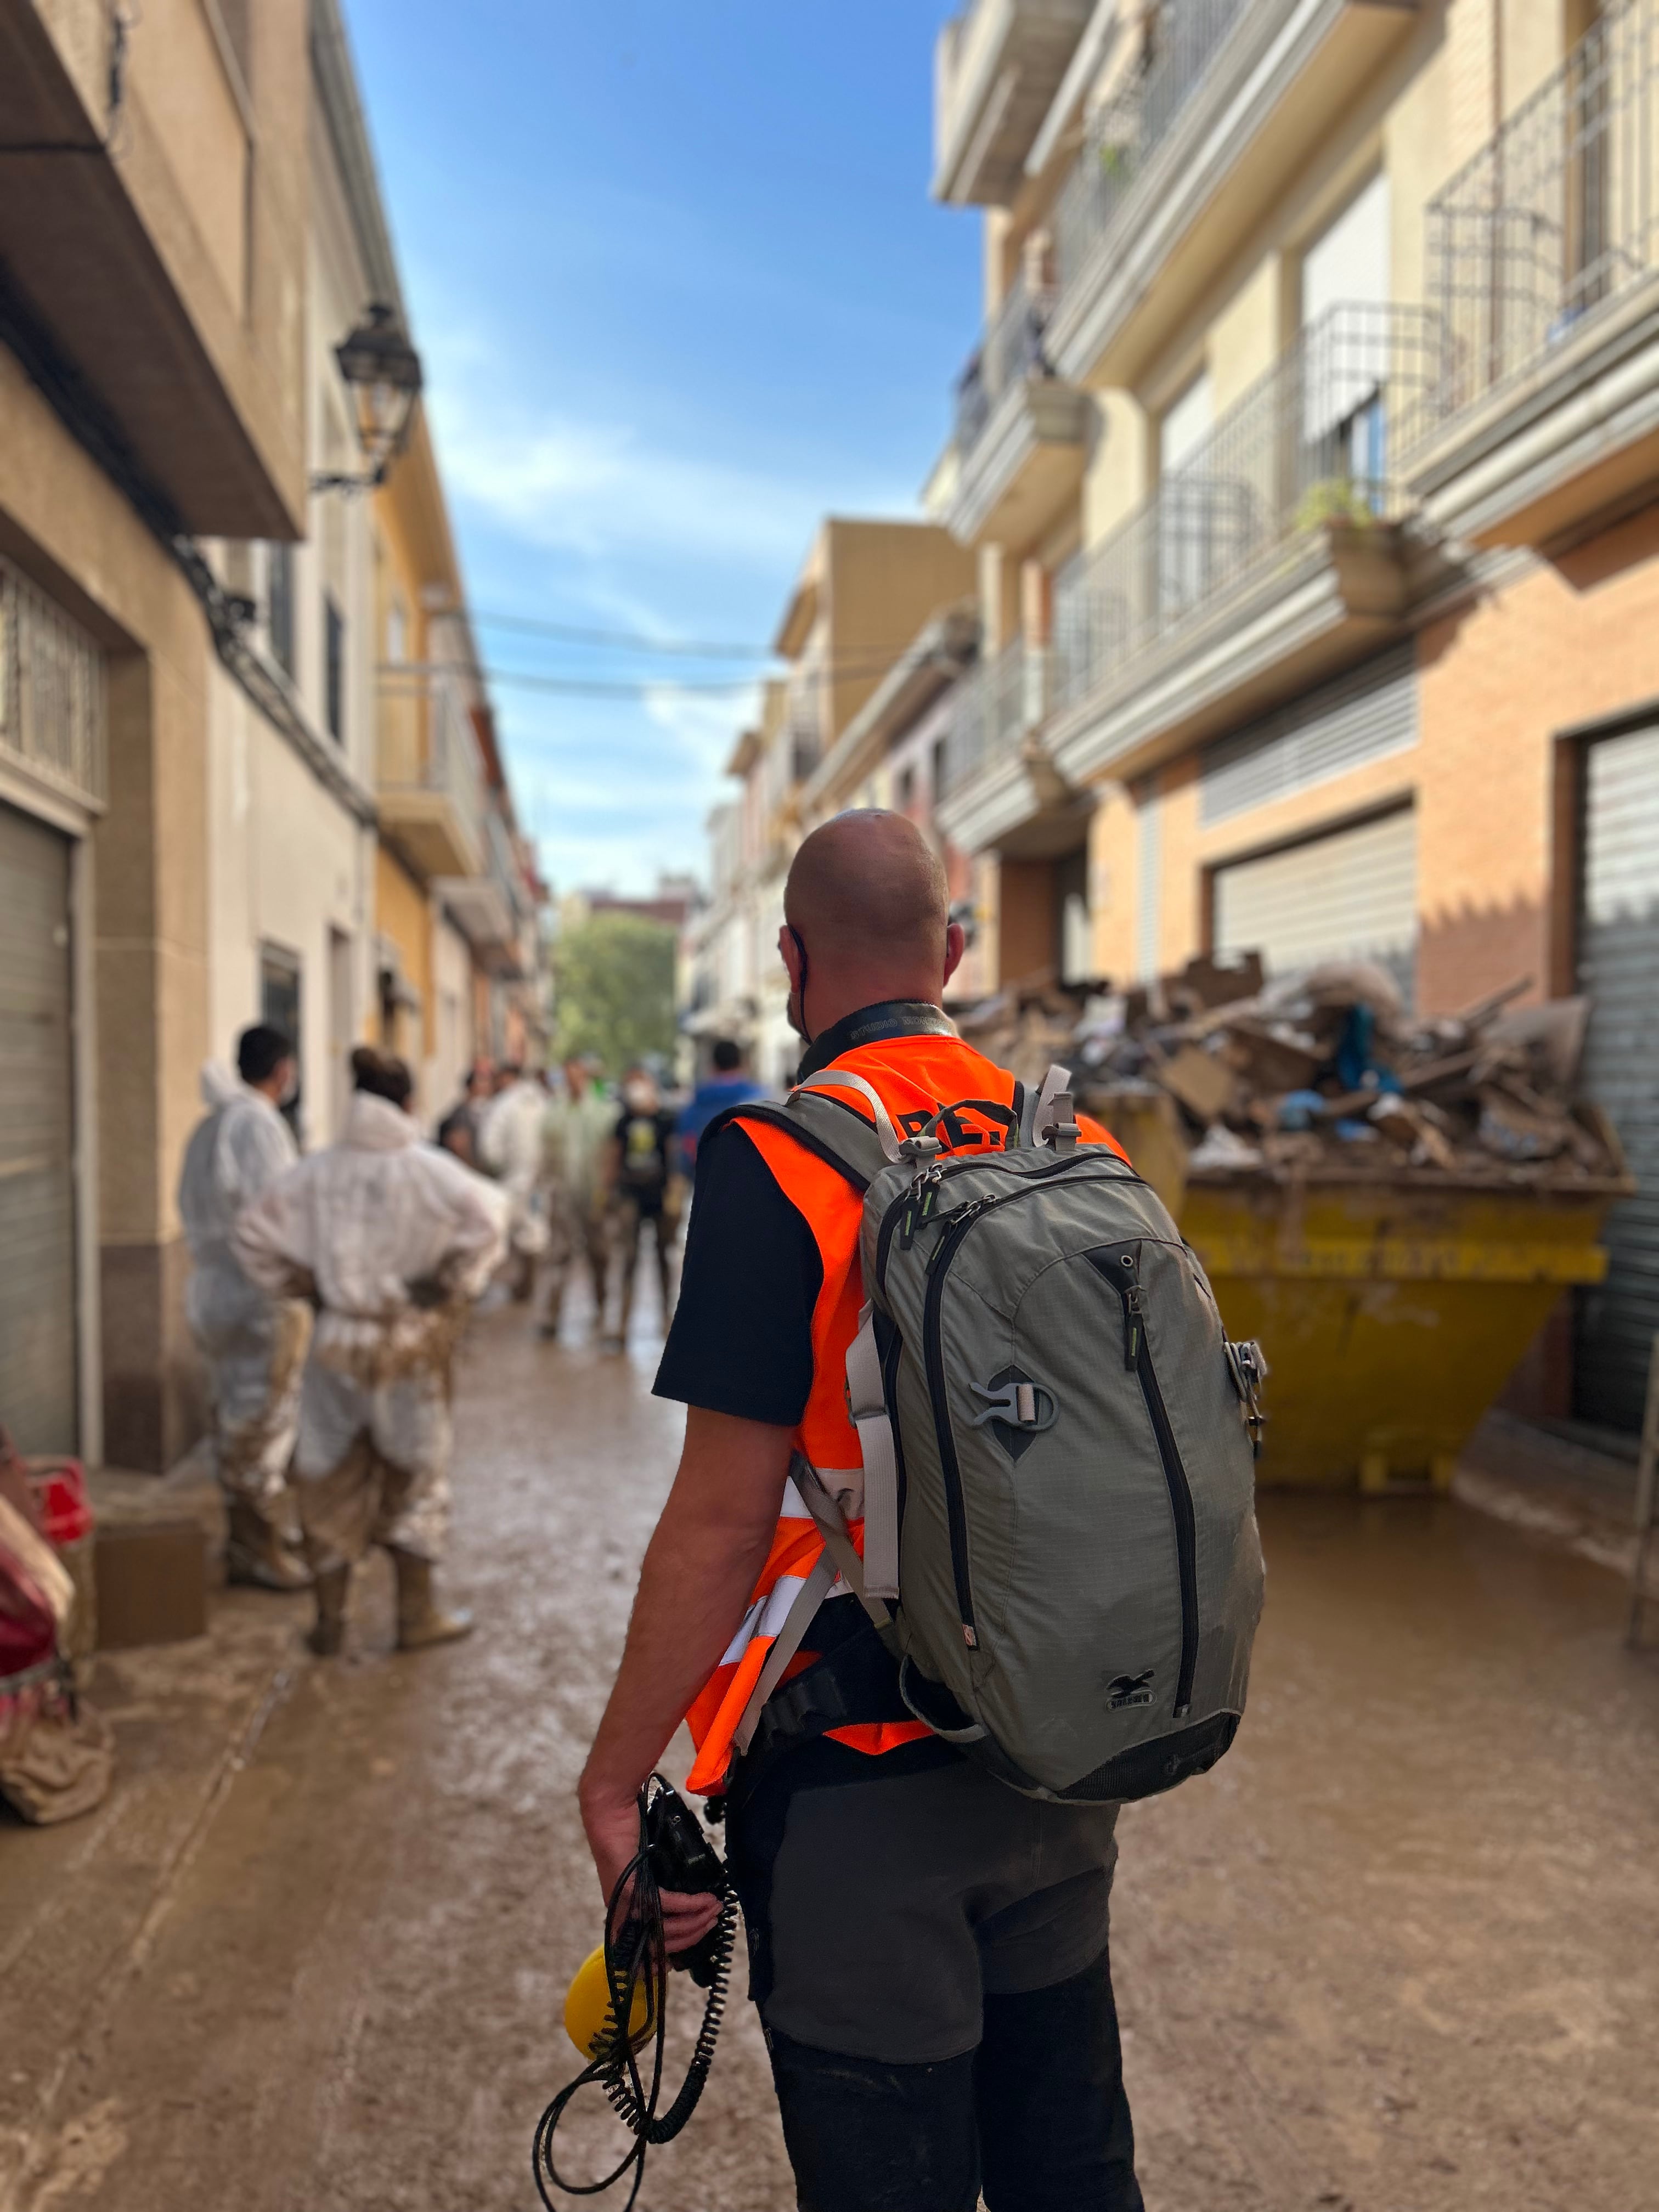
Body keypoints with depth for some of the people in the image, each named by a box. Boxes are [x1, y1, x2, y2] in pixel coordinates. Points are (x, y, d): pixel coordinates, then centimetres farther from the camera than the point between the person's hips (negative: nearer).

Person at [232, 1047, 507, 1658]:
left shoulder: (317, 1171, -1)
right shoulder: (425, 1169, -13)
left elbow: (253, 1229, 3)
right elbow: (487, 1214, -26)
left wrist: (299, 1283, 9)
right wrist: (453, 1285, -13)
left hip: (337, 1341, 3)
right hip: (410, 1344, -3)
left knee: (332, 1483, 14)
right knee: (414, 1477, 13)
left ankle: (329, 1619, 21)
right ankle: (416, 1614, 21)